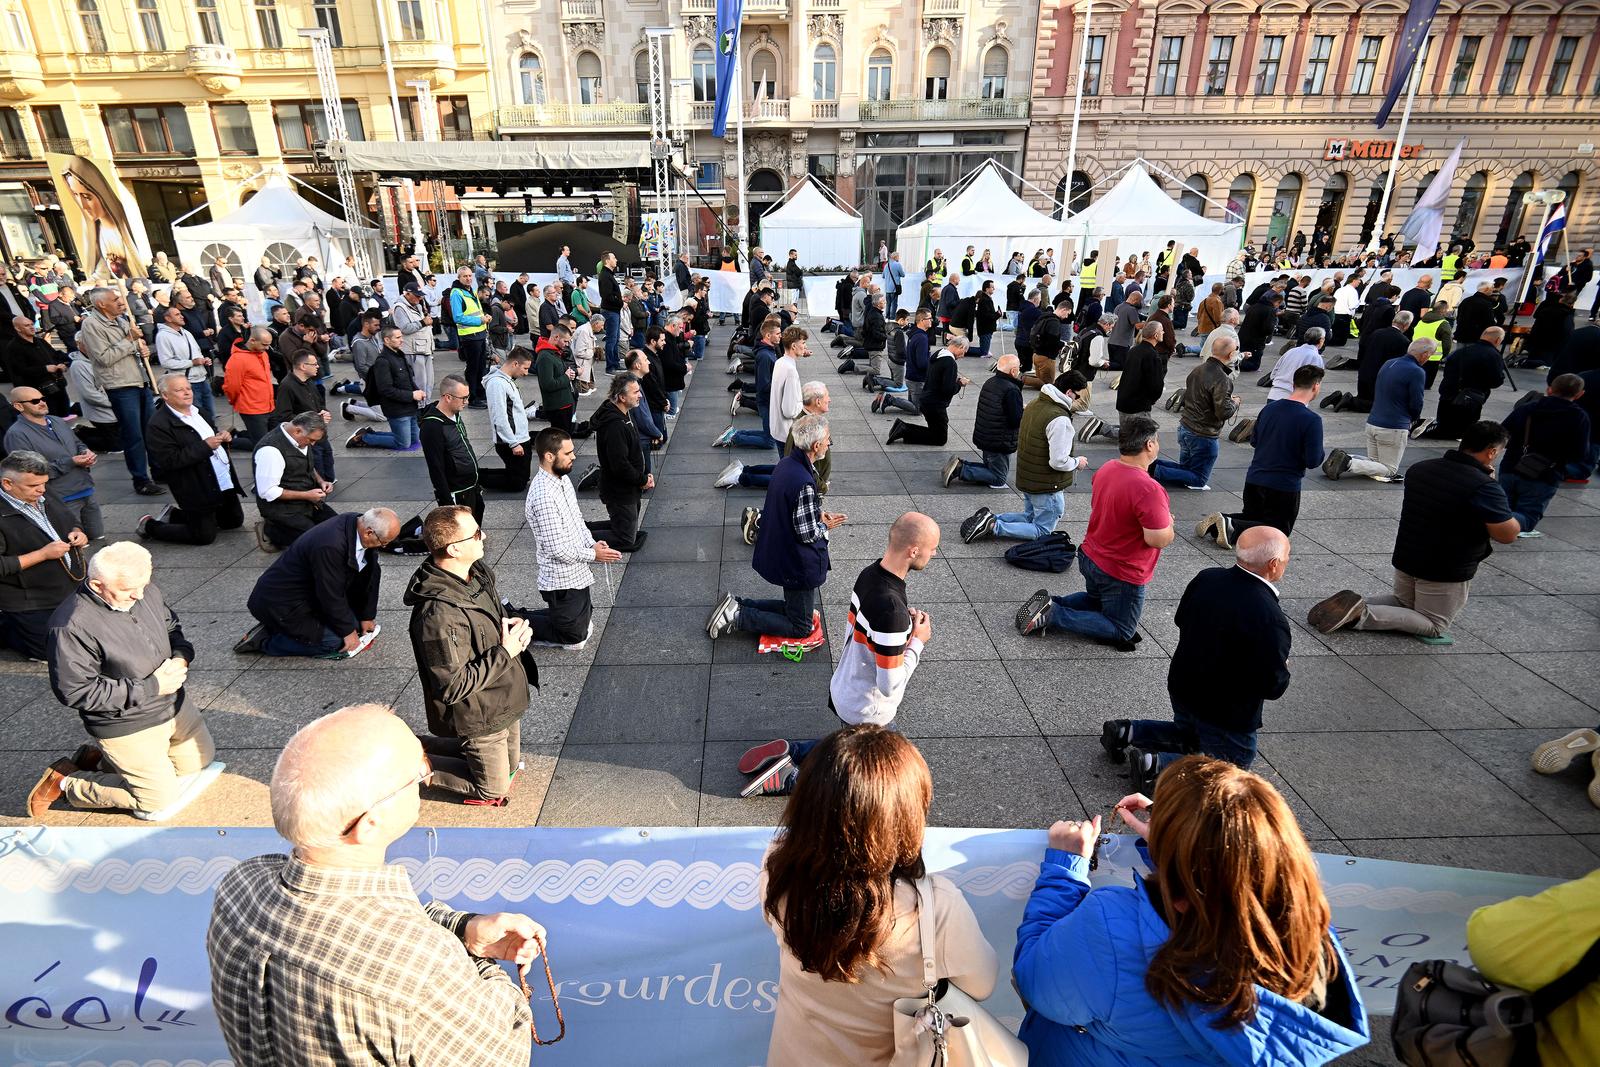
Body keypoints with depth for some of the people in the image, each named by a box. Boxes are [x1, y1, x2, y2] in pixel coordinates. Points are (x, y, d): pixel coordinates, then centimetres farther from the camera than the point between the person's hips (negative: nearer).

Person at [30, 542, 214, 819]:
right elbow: (76, 692, -24)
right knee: (160, 797, -1)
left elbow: (172, 627, 13)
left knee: (201, 761, 19)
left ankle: (102, 757, 27)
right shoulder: (71, 626, -26)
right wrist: (151, 687, -23)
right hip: (126, 726, -7)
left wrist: (181, 657, -9)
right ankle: (66, 781, 18)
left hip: (176, 704, 7)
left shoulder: (147, 591, -5)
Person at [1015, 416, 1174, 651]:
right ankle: (1051, 616, -9)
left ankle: (1046, 605, 6)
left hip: (1090, 557, 8)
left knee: (1095, 600, 33)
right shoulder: (1148, 489, -30)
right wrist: (1167, 522, -6)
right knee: (1121, 631, 11)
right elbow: (1159, 539, -29)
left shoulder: (1106, 469, -4)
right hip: (1121, 574, -8)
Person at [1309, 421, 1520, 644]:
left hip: (1405, 558, 6)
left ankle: (1356, 604, -2)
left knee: (1404, 604, 28)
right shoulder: (1484, 487, -23)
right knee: (1434, 626, 10)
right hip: (1447, 571, -6)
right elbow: (1507, 535, -16)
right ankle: (1362, 614, -15)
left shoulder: (1419, 468, -2)